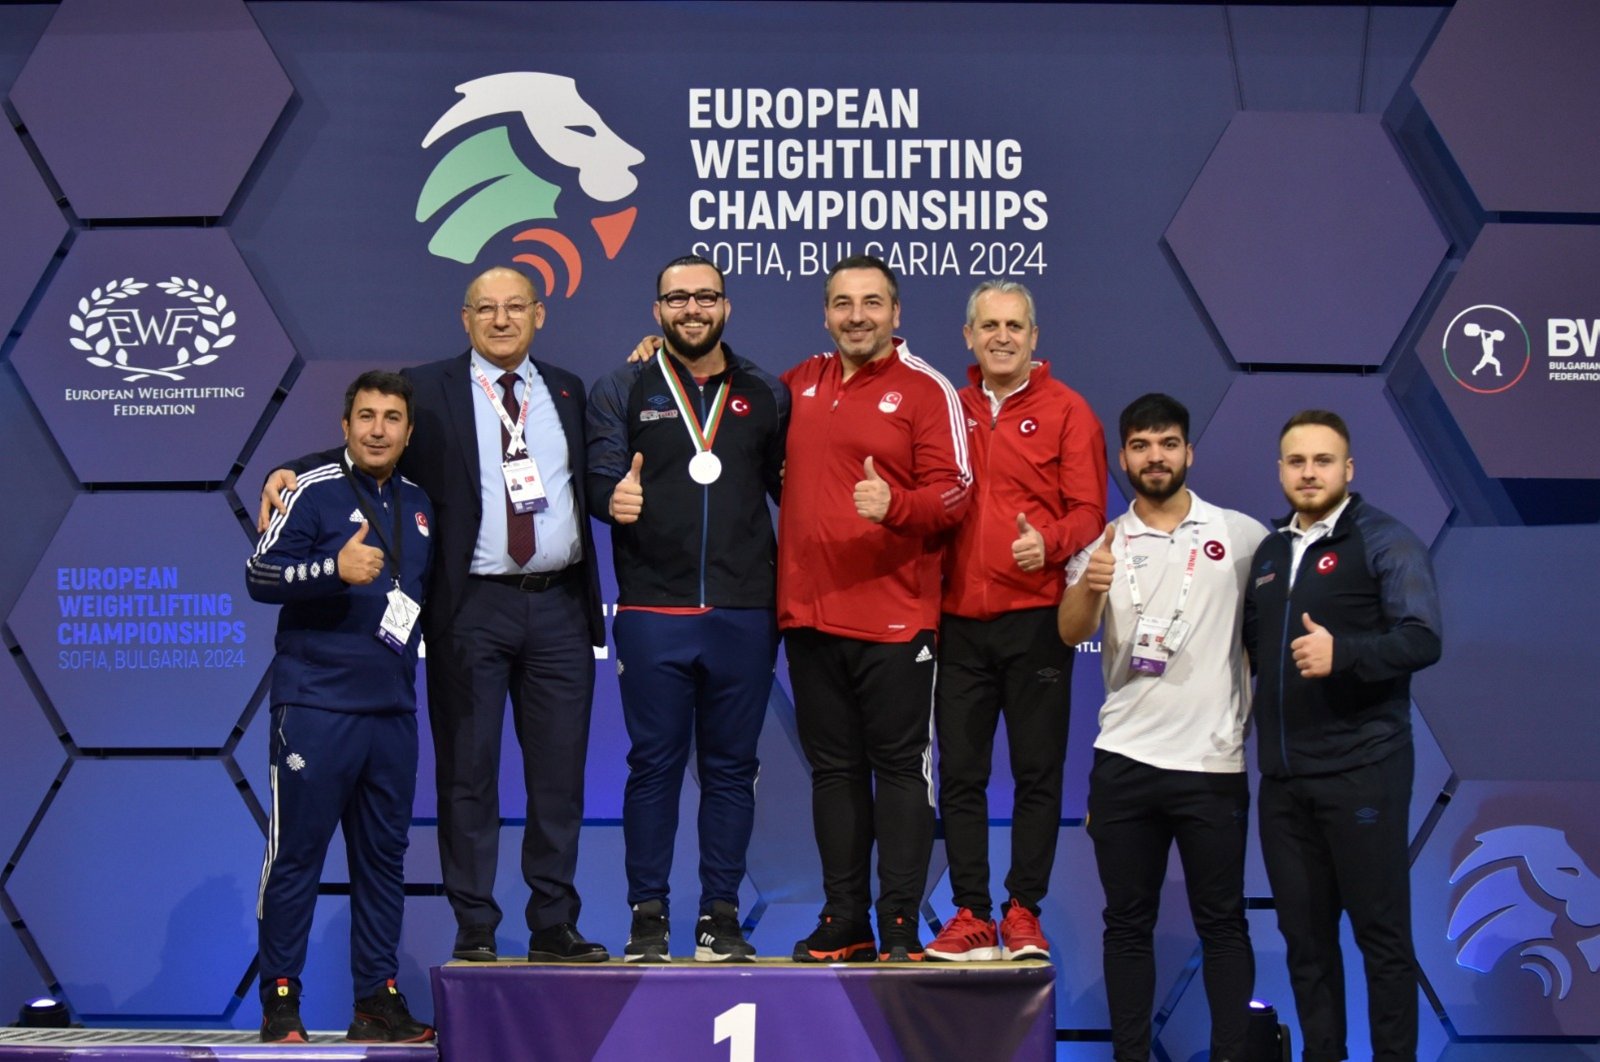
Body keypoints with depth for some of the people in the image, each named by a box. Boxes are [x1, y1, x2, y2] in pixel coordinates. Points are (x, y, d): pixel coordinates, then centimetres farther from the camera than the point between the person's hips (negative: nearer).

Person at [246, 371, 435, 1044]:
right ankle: (281, 1000, 2)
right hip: (316, 705, -6)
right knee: (297, 854, -4)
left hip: (393, 710, 6)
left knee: (384, 856, 7)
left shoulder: (419, 507, 15)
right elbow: (260, 574, -10)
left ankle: (378, 1000, 12)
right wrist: (334, 568, -22)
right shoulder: (316, 492, -2)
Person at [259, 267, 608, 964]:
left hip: (560, 606, 3)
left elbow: (596, 480, 18)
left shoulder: (568, 392, 15)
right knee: (467, 774, 1)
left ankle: (555, 927, 14)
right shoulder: (429, 391, 3)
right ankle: (474, 929, 8)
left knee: (559, 773, 6)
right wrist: (290, 474, -18)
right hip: (473, 606, -3)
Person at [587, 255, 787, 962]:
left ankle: (721, 914, 11)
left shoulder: (766, 396, 12)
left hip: (744, 612, 1)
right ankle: (648, 914, 8)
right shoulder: (622, 392, 9)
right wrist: (612, 497, -25)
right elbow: (600, 476, -2)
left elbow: (791, 487, 9)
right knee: (653, 763, 1)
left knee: (731, 766, 5)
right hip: (652, 612, -1)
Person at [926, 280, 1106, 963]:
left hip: (1035, 618, -3)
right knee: (960, 774, 3)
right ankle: (971, 915, 9)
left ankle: (1024, 913, 7)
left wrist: (1048, 543, -21)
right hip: (960, 620, 3)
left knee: (1037, 772, 0)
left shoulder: (1065, 412, 3)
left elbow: (1088, 511, -3)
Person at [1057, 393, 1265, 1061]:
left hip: (1213, 764, -2)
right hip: (1123, 761, 2)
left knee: (1221, 923, 3)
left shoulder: (1241, 536, 2)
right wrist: (1089, 586, -28)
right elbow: (1070, 633, -8)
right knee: (1127, 923, 6)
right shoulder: (1102, 543, 6)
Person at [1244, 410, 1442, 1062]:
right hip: (1283, 778, 6)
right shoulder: (1267, 554, 17)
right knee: (1304, 935, 10)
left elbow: (1422, 639, -15)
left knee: (1381, 932, -1)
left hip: (1361, 769, -6)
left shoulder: (1384, 542, -4)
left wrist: (1343, 653, -28)